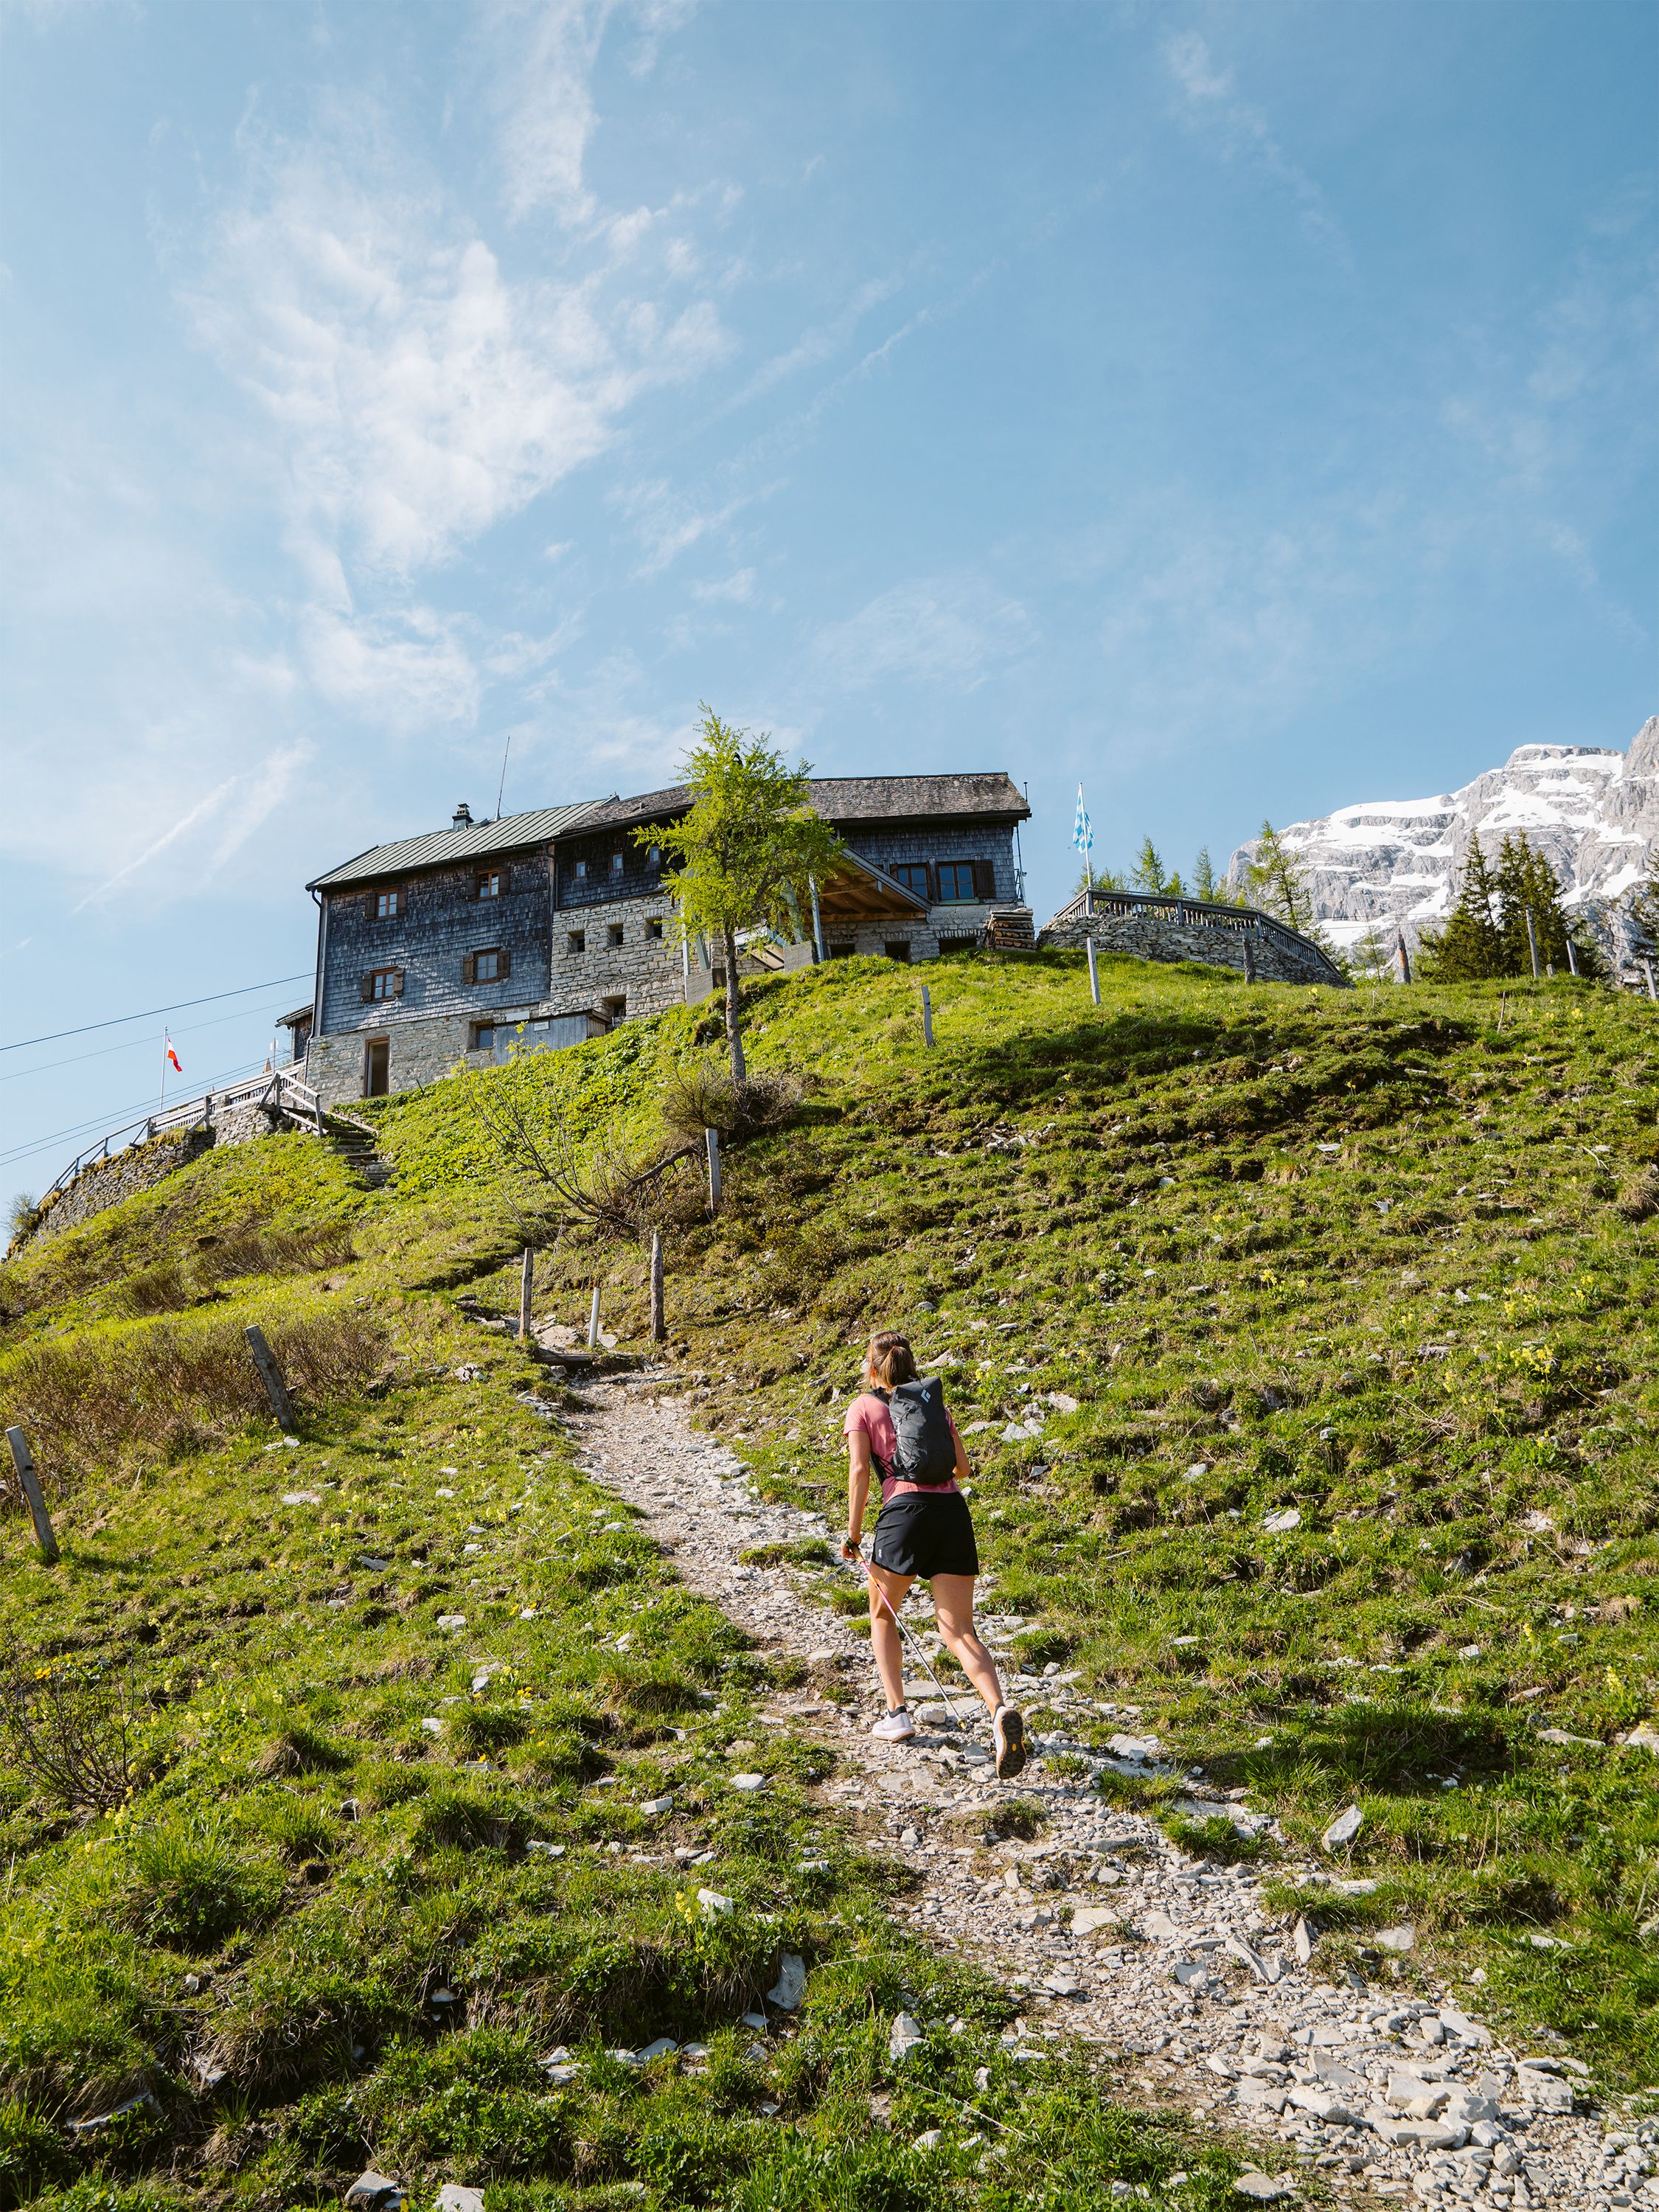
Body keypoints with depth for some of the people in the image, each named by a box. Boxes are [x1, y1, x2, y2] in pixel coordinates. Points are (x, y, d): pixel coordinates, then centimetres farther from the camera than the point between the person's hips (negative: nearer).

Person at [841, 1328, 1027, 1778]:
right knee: (959, 1631, 1)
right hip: (953, 1512, 3)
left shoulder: (863, 1406, 10)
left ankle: (897, 1713, 13)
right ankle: (1001, 1710, -24)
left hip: (904, 1510, -3)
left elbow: (859, 1471, -2)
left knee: (882, 1615, 22)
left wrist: (853, 1535, 0)